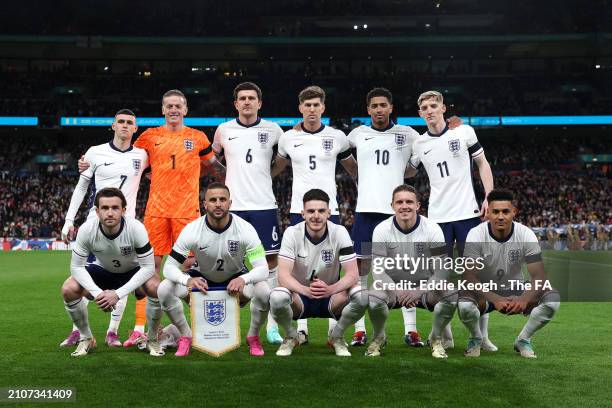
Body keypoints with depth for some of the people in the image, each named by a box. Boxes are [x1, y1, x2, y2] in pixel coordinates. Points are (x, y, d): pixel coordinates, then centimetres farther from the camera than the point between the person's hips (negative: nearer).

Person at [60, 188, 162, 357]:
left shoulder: (136, 228, -32)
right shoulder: (86, 229, -27)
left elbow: (148, 267, -27)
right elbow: (77, 266, -19)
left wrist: (118, 294, -35)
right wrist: (97, 293, -35)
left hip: (133, 271, -2)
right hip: (102, 270, 2)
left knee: (156, 288, -32)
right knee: (68, 290, -23)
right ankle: (86, 338, 3)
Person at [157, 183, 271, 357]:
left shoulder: (245, 229, -23)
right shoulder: (192, 230, -22)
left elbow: (262, 268, -24)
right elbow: (169, 266, -20)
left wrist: (243, 279, -47)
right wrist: (188, 280, -43)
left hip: (236, 280, -1)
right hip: (202, 280, 1)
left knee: (264, 292, -31)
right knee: (164, 289, -25)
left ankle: (253, 336, 0)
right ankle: (186, 336, 1)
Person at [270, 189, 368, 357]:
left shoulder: (340, 232, -13)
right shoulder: (292, 233, -14)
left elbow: (353, 274, -18)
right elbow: (283, 275, -22)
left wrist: (330, 289, -38)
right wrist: (306, 290, -42)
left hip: (331, 297, 1)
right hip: (300, 296, -1)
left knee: (362, 295, -29)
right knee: (277, 297, -34)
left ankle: (337, 336, 1)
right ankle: (290, 336, 0)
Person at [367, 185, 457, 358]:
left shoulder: (432, 229, -15)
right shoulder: (382, 230, -14)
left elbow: (442, 270, -17)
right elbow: (378, 269, -15)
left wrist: (419, 291, -34)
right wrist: (397, 291, -33)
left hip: (425, 285, 1)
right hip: (392, 285, 0)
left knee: (451, 296, -29)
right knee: (372, 298, -32)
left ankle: (436, 339, 2)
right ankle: (379, 337, 2)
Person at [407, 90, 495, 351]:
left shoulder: (464, 132, 1)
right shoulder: (419, 144, 6)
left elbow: (482, 164, 8)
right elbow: (408, 172, 22)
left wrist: (489, 197, -2)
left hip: (467, 212, -1)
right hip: (437, 217, 2)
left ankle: (481, 335, 9)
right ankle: (445, 336, 11)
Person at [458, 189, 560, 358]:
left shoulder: (526, 234, -16)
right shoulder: (476, 234, -20)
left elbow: (539, 276, -18)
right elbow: (469, 277, -24)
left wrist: (524, 300, -39)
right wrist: (495, 299, -40)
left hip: (515, 291, 2)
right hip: (484, 292, -2)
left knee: (552, 299, -24)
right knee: (464, 305, -36)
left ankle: (523, 339, 3)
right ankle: (476, 338, 0)